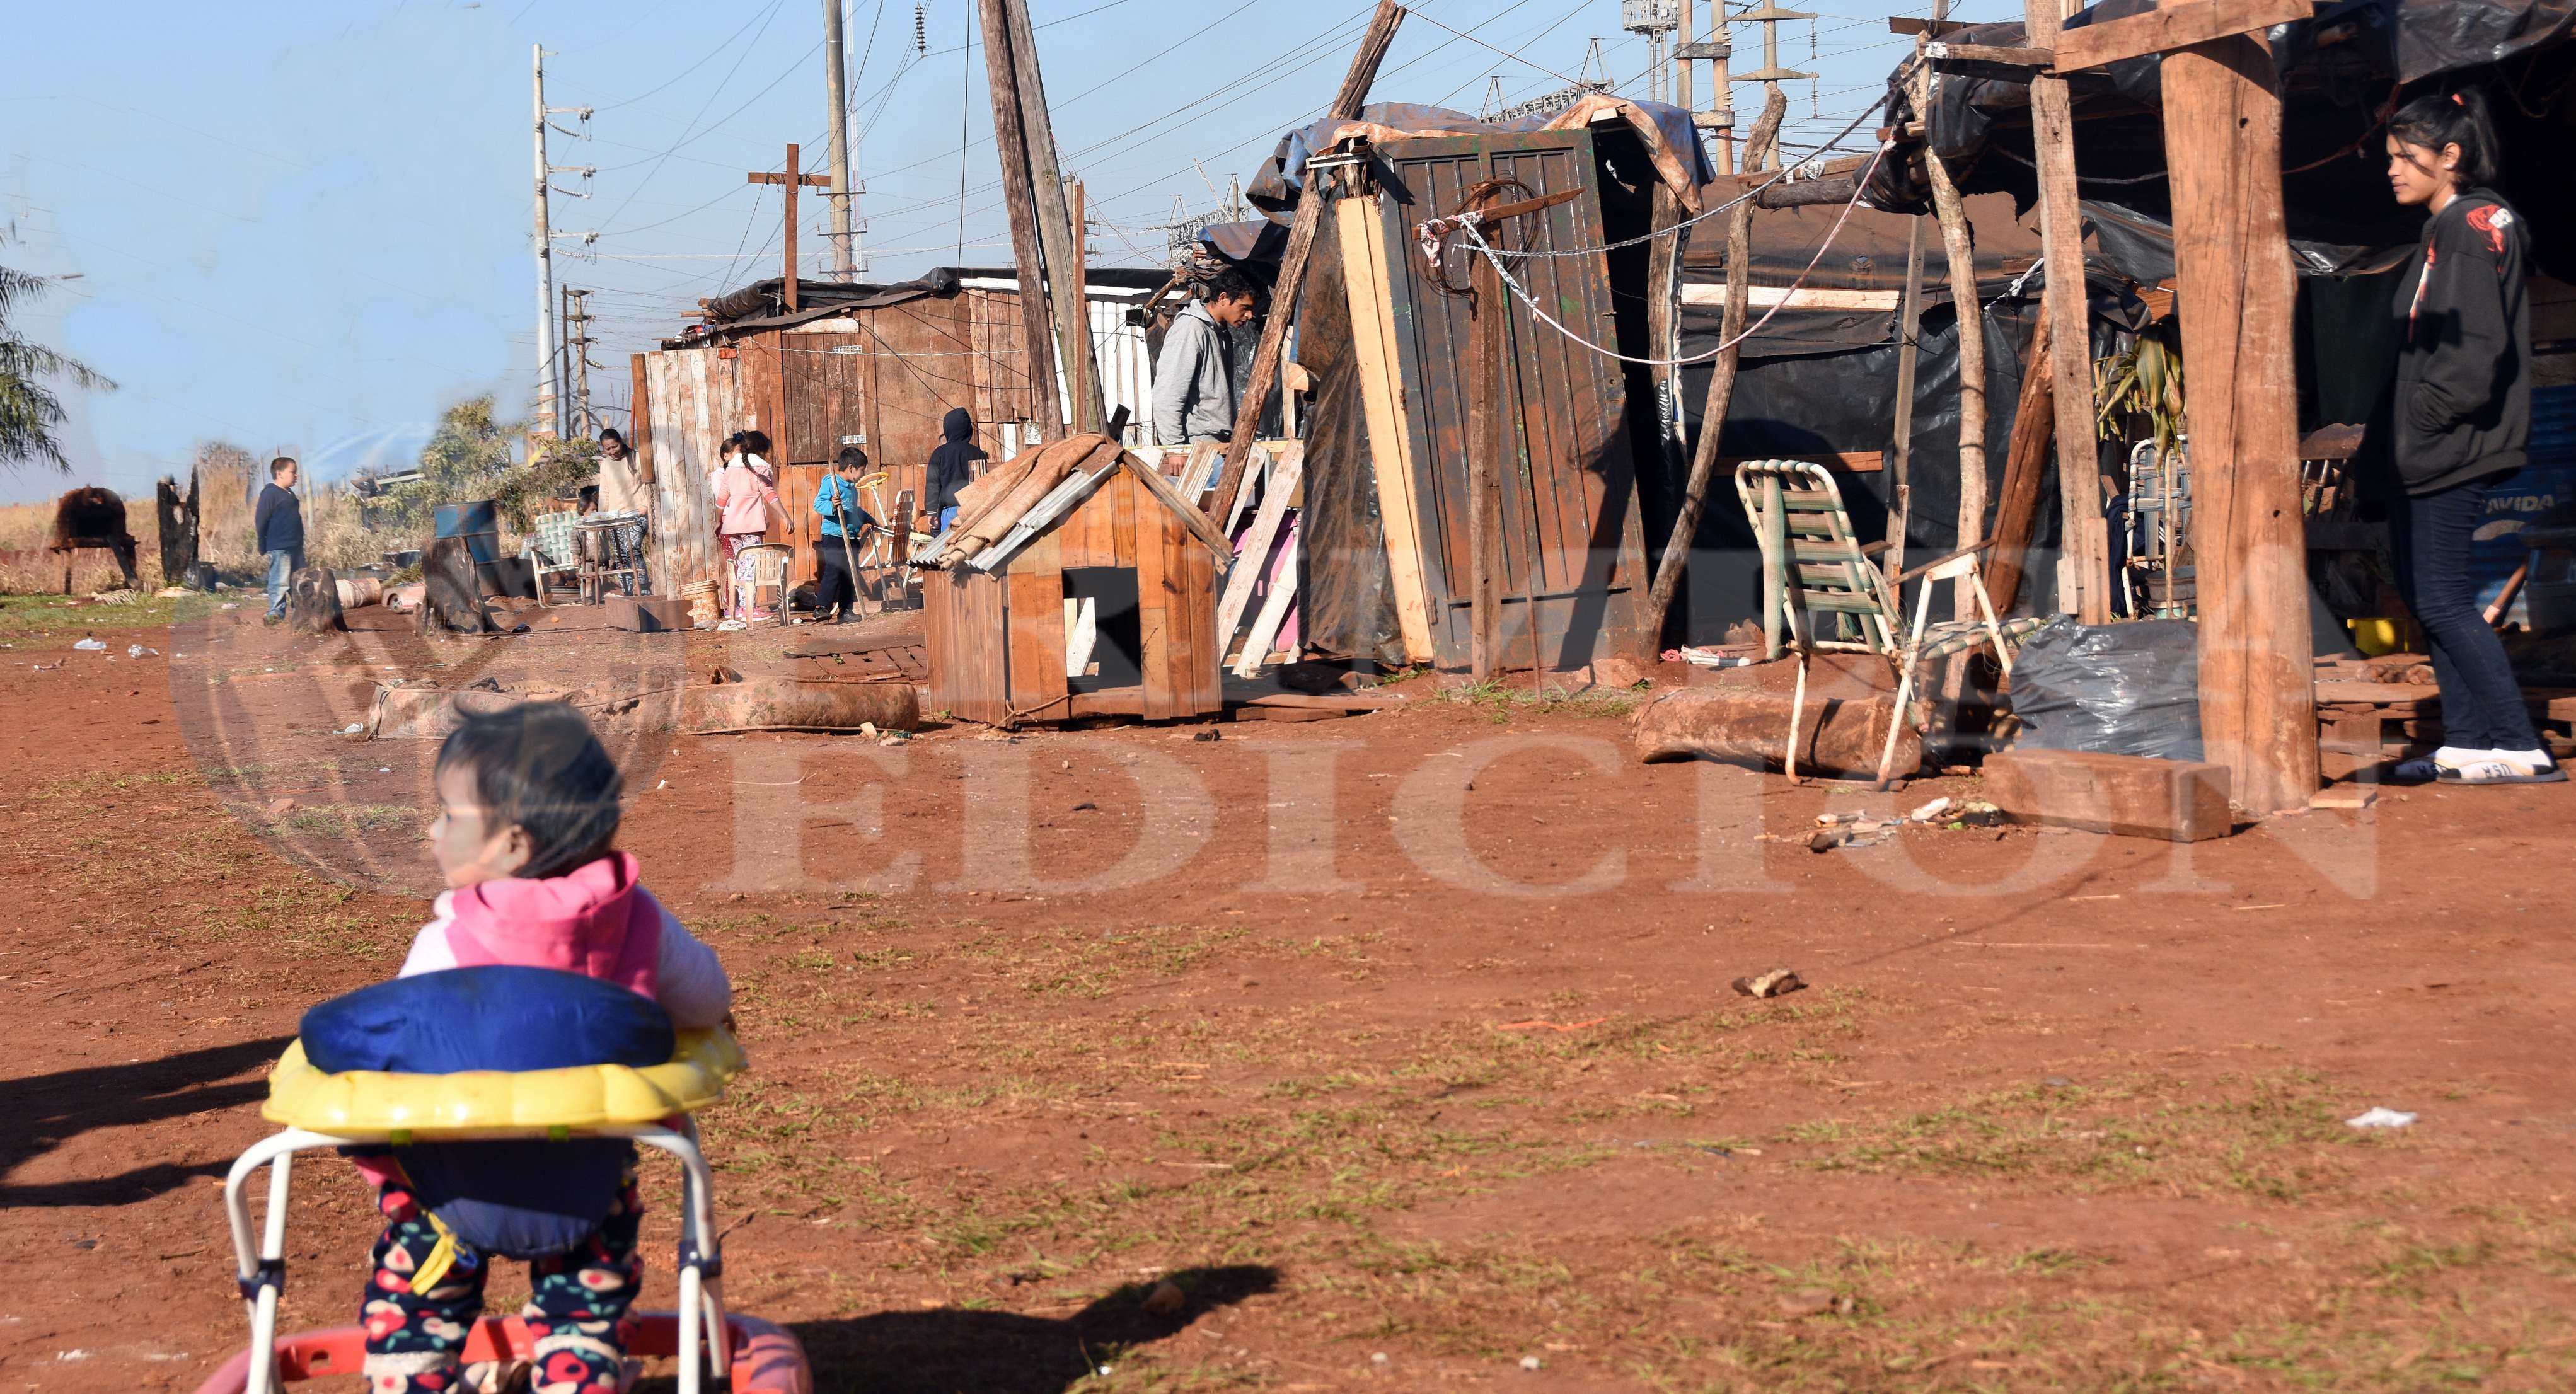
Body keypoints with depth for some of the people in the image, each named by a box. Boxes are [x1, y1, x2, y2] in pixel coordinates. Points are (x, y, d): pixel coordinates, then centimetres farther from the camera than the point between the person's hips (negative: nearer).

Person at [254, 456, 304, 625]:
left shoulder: (289, 494, 16)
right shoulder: (270, 494, -12)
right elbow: (260, 521, -12)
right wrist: (263, 547, -11)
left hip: (296, 547, 9)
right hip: (279, 548, -9)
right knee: (280, 582, -7)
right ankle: (276, 612, -2)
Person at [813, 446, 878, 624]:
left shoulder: (852, 487, 19)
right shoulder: (831, 483, -9)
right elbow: (818, 504, -19)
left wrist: (868, 520, 45)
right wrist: (832, 506, -37)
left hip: (851, 538, 9)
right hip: (833, 536, -9)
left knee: (851, 574, 7)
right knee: (834, 571, -16)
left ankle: (847, 611, 12)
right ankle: (821, 607, -14)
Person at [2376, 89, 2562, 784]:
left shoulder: (2473, 226, -14)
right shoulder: (2448, 229, 16)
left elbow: (2477, 346, -22)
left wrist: (2426, 415, -14)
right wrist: (2402, 425, 13)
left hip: (2451, 451, -10)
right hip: (2427, 449, 10)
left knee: (2442, 598, -9)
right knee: (2425, 591, 11)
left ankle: (2520, 748, -6)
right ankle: (2467, 743, 15)